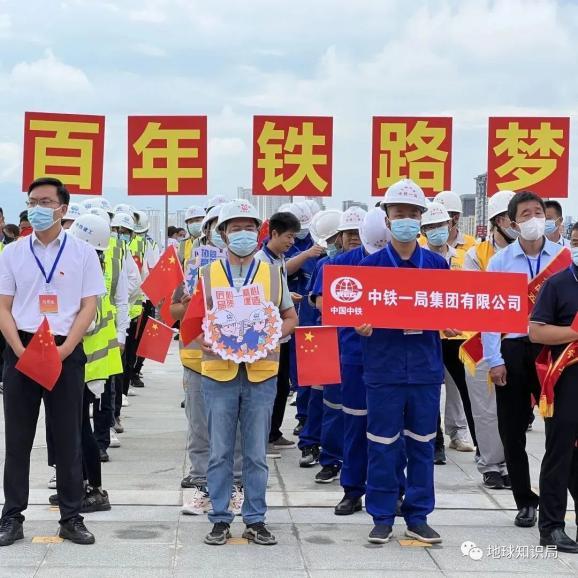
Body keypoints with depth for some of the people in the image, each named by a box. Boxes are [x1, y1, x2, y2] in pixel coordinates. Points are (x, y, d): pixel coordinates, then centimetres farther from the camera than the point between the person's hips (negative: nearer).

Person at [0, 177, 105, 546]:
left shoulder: (82, 253, 3)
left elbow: (89, 307, 0)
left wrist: (64, 350, -12)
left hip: (66, 352, -1)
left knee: (68, 439, 4)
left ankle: (71, 518, 12)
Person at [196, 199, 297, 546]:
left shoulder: (273, 274, 8)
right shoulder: (208, 275, 6)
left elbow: (291, 317, 13)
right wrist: (202, 340, -13)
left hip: (261, 373, 1)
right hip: (219, 371, 0)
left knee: (257, 453, 6)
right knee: (220, 452, 5)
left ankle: (256, 520, 15)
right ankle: (220, 520, 14)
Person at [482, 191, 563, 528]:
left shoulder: (564, 257, 2)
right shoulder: (500, 261, 3)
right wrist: (494, 360, -7)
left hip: (553, 347, -1)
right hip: (513, 349, 1)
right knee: (513, 430, 7)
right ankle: (525, 501, 20)